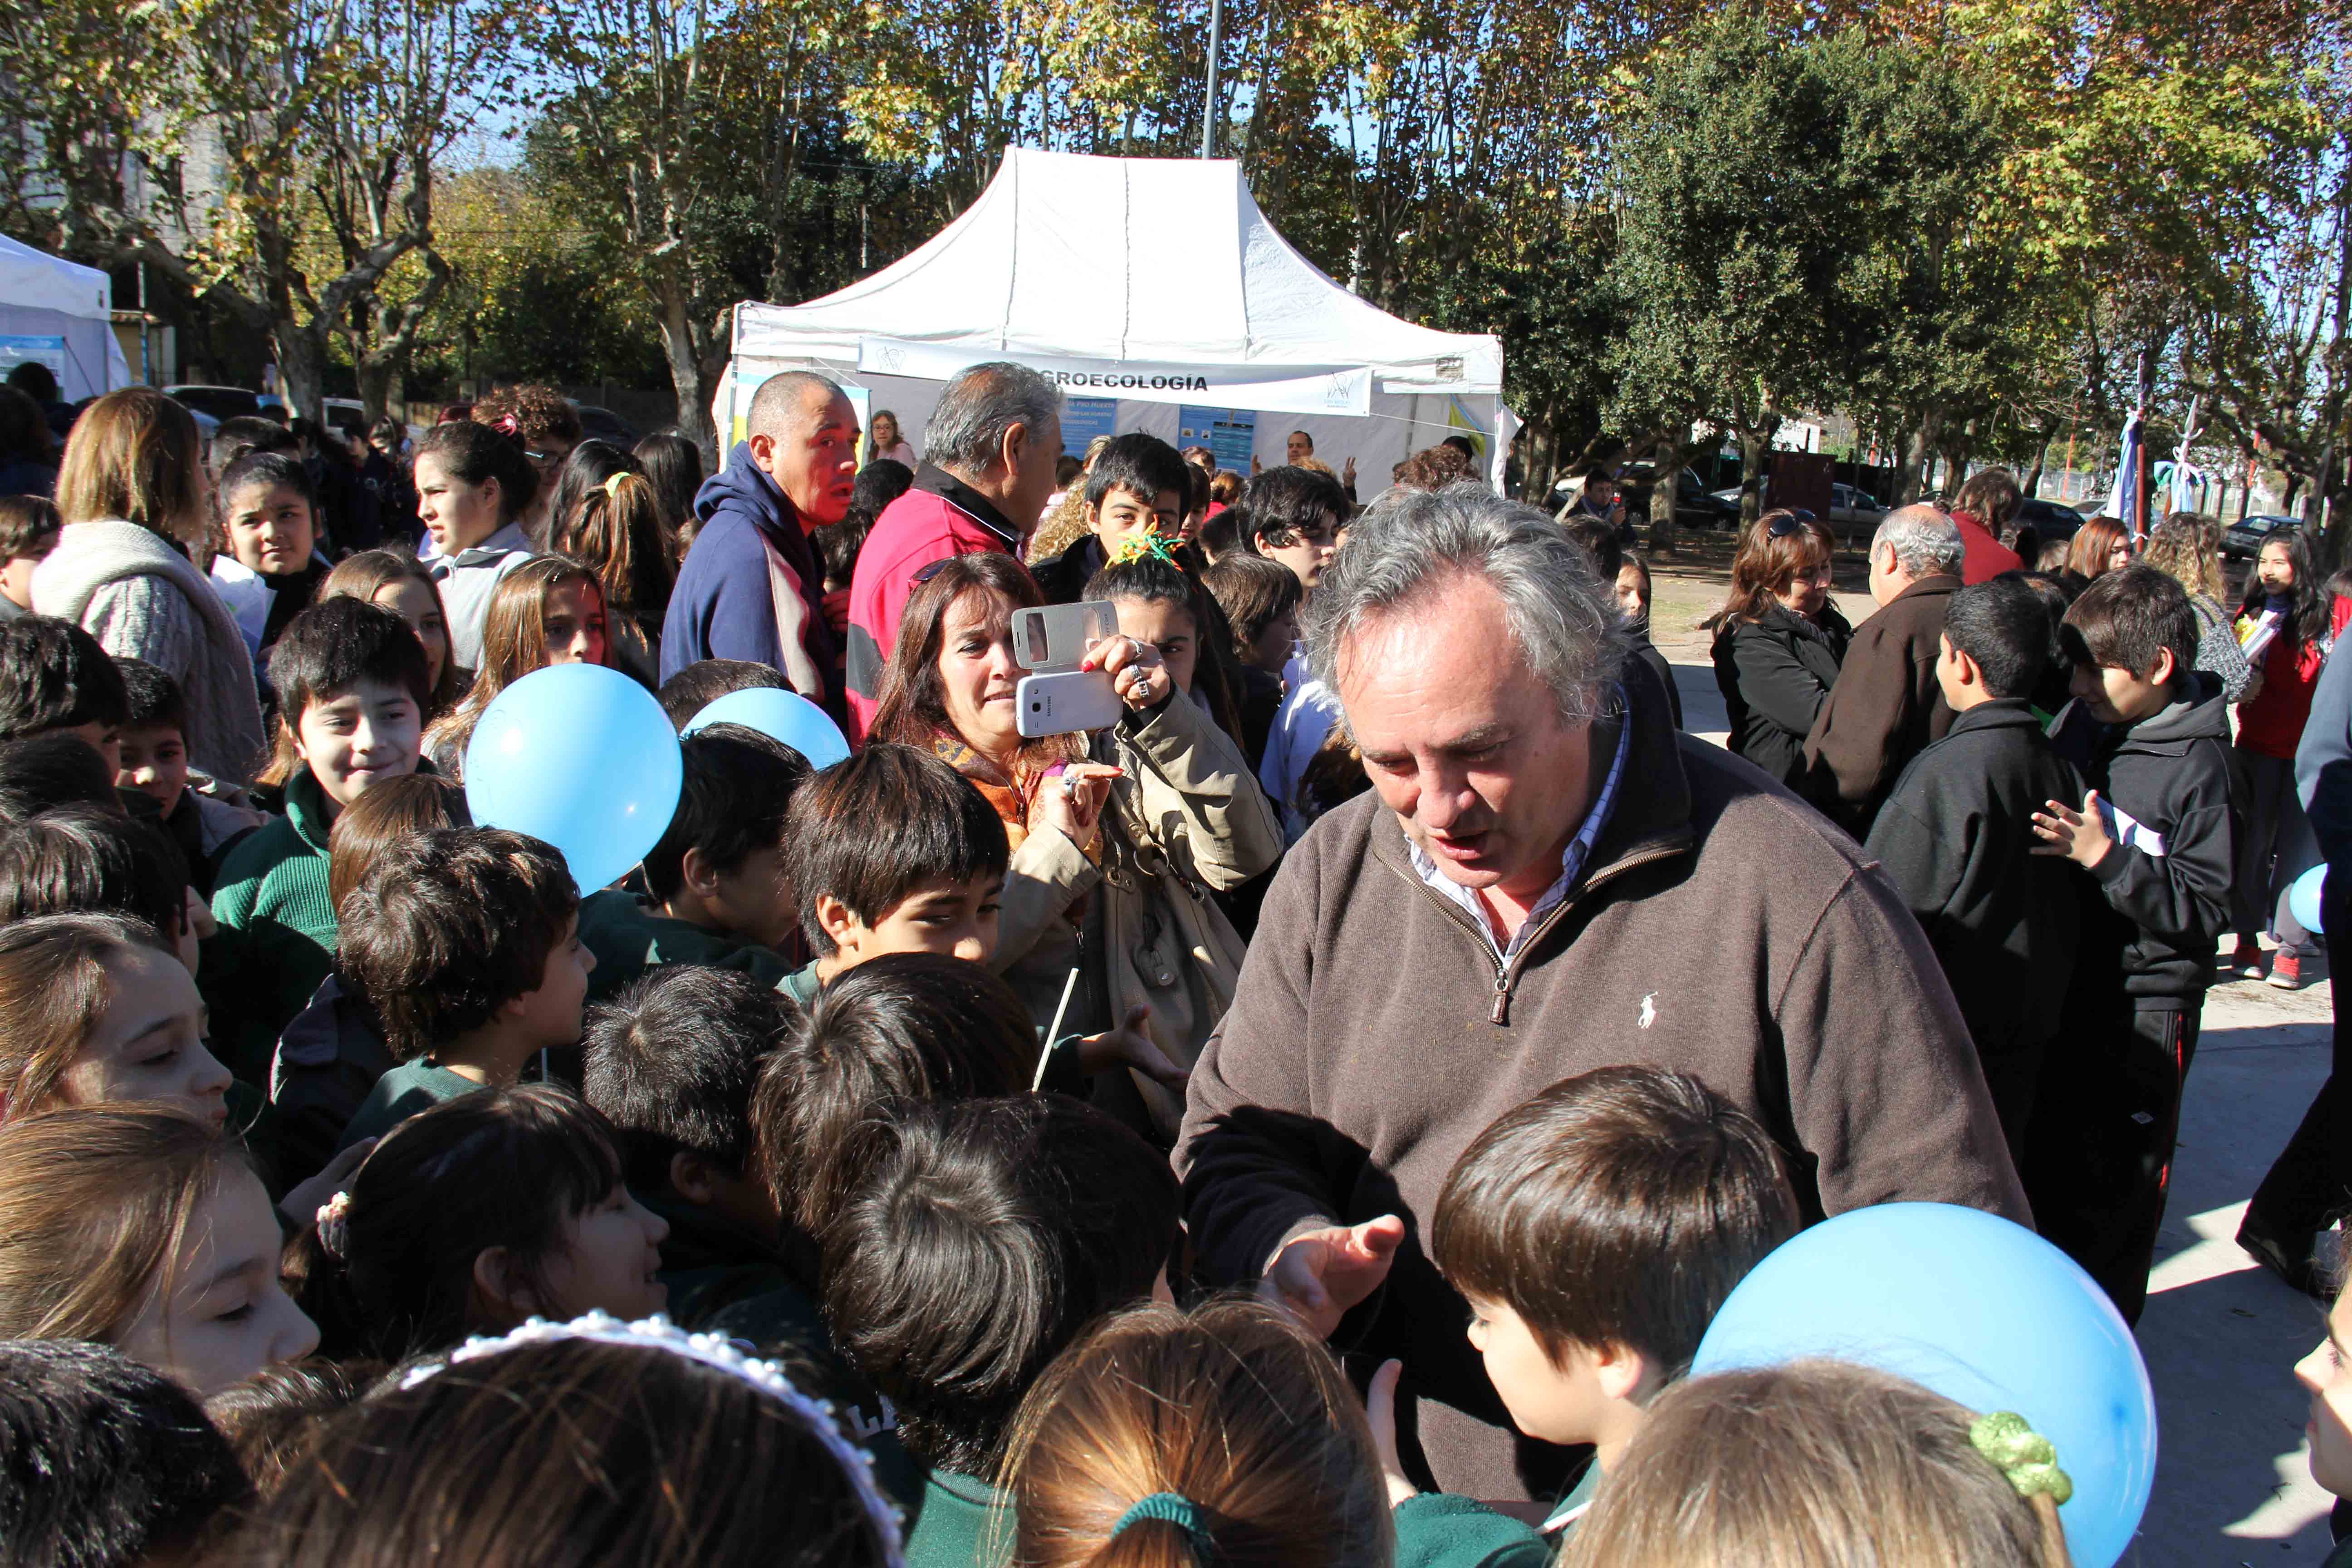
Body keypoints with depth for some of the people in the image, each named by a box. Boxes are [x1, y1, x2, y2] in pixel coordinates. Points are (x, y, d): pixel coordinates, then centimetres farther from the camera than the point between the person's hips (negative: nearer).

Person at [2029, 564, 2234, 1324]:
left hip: (2143, 1009, -6)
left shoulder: (2198, 763, -16)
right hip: (2060, 983, 6)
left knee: (2115, 1183, 5)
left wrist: (2105, 857, -28)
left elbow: (2204, 911, -20)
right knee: (2042, 1158, 17)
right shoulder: (2079, 722, 0)